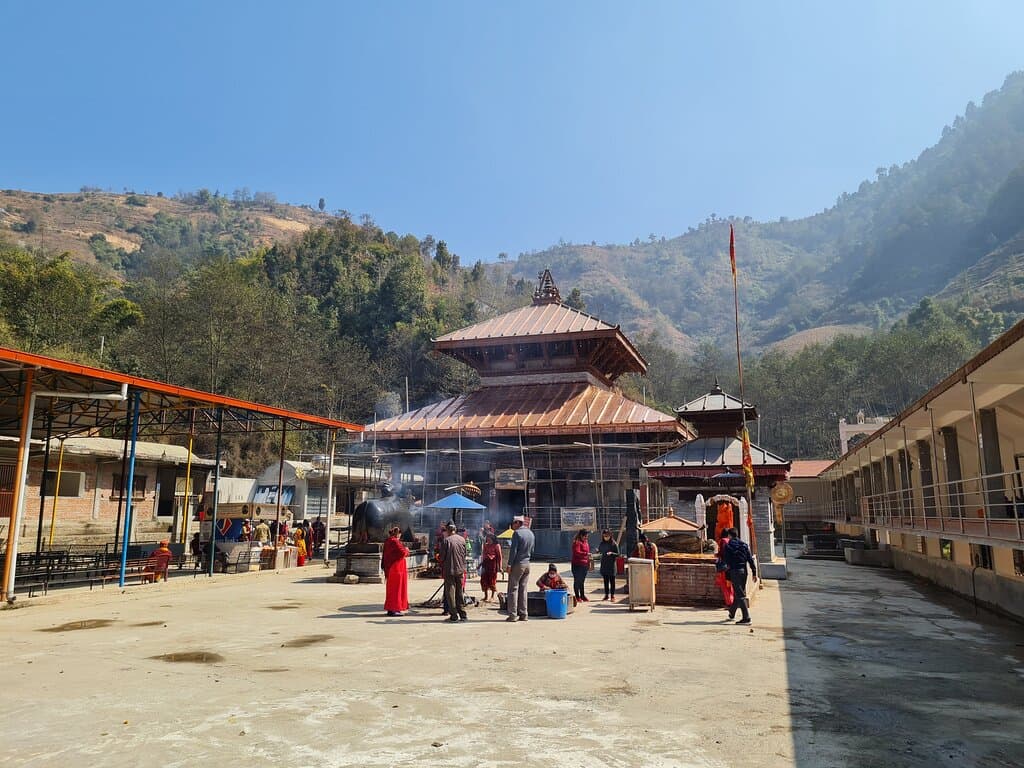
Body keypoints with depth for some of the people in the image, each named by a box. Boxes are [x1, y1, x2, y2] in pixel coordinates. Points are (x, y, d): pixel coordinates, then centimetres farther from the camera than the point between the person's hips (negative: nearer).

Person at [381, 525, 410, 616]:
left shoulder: (388, 541, 10)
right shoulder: (395, 541, -17)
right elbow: (402, 552, -21)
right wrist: (406, 550, 1)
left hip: (389, 567, 9)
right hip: (396, 568, -9)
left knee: (391, 588, 15)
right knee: (396, 588, -3)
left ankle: (390, 609, 21)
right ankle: (393, 609, -1)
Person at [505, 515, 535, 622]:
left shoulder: (517, 533, -11)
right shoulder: (531, 533, 12)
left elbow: (513, 550, -15)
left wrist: (509, 564, -12)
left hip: (517, 564, -7)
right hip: (527, 564, 7)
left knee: (513, 589, -2)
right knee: (523, 589, 12)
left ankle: (513, 615, -3)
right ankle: (523, 614, 11)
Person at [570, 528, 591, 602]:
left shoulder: (586, 542, 15)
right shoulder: (577, 542, -11)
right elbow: (577, 552, -22)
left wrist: (589, 563, 19)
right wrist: (586, 554, -30)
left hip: (584, 565, 8)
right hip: (577, 565, -8)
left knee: (582, 581, 15)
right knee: (577, 580, -1)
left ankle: (582, 595, 22)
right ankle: (577, 596, 6)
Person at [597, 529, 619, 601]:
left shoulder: (614, 544, -6)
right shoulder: (602, 544, 6)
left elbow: (618, 554, -5)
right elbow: (599, 551, 15)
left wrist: (612, 553, -22)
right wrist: (597, 551, -6)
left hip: (611, 565, -4)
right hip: (604, 565, 4)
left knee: (612, 581, 1)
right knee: (605, 581, 10)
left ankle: (612, 595, 6)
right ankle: (606, 595, 18)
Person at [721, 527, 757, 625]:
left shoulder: (728, 546, -5)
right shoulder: (744, 544, 8)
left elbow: (726, 562, -7)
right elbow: (750, 559, 5)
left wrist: (727, 577, 0)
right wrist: (754, 573, 6)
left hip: (734, 572, -6)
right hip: (744, 571, 6)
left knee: (740, 595, -6)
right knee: (738, 593, 18)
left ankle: (746, 617, -13)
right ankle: (732, 613, 34)